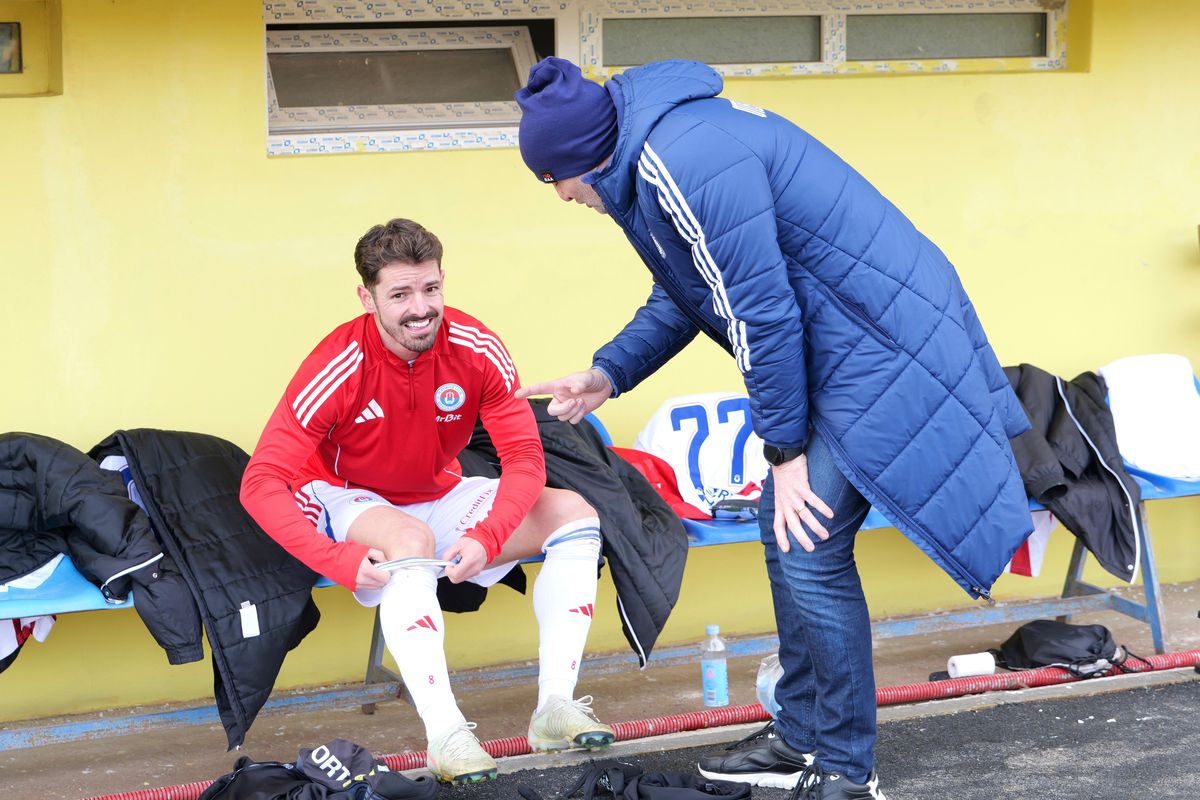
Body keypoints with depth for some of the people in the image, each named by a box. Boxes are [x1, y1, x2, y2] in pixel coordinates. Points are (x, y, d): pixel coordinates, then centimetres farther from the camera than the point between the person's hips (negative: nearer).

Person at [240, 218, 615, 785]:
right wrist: (342, 560, -39)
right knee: (410, 538, -38)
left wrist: (486, 537, -33)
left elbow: (525, 459, -15)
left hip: (439, 498, 5)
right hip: (349, 503, -5)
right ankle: (445, 735, -42)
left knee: (572, 512, -13)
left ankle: (554, 708, -20)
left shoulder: (476, 349, -17)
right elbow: (260, 484, -28)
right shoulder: (340, 366, -26)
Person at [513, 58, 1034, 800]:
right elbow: (690, 290, 22)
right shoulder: (653, 149, 9)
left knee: (812, 551, -9)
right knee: (785, 531, 16)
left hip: (876, 341, -11)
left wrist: (785, 451, -13)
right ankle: (802, 737, 28)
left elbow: (761, 311, -21)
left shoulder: (686, 162, -24)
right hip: (835, 342, 11)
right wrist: (609, 374, 22)